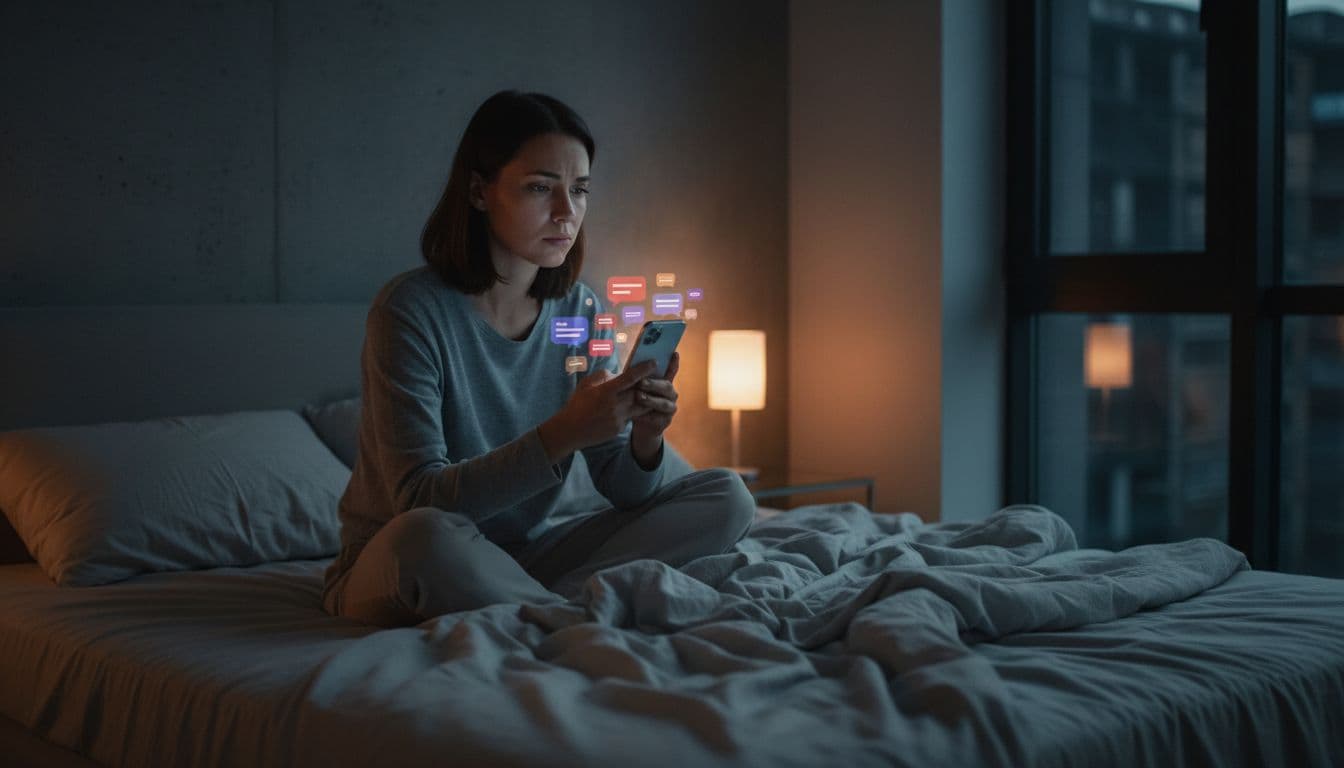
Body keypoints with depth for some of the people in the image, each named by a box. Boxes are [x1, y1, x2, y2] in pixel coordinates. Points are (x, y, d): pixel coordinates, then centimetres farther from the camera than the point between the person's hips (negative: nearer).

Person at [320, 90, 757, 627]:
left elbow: (621, 489, 0)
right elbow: (420, 500, -25)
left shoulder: (581, 310, 0)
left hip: (523, 555, 6)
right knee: (426, 536, -41)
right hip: (392, 572, -6)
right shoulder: (410, 309, -17)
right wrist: (563, 435, -34)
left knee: (725, 498, -6)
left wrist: (645, 441, -23)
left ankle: (525, 609, -19)